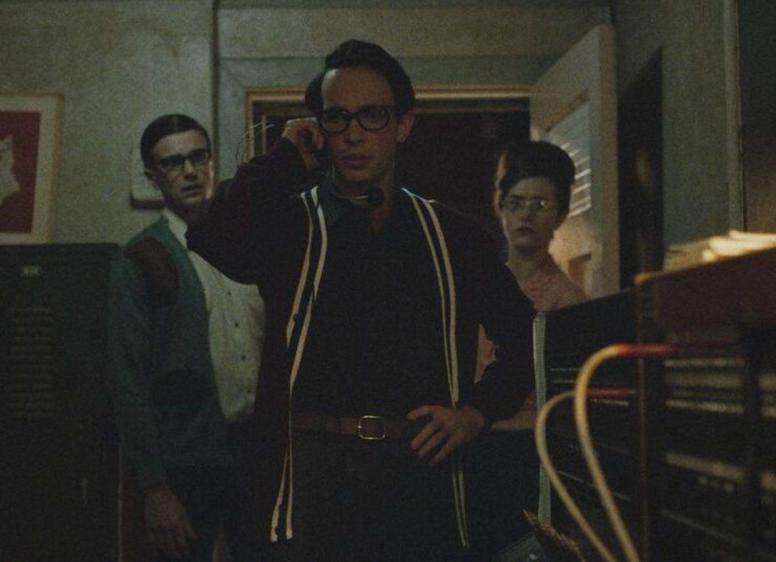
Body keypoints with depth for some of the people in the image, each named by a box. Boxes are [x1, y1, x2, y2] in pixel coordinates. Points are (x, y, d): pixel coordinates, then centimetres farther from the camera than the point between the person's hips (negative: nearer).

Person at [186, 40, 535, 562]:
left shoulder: (451, 235, 11)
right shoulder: (289, 225, 6)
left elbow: (523, 335, 20)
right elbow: (214, 239, -17)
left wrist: (476, 413, 5)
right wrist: (286, 158, -4)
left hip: (422, 477, 2)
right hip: (316, 480, -2)